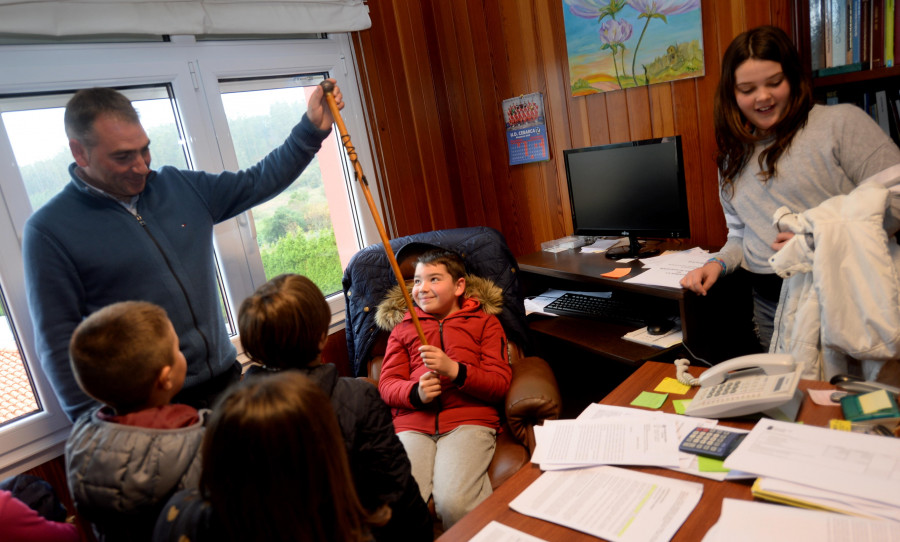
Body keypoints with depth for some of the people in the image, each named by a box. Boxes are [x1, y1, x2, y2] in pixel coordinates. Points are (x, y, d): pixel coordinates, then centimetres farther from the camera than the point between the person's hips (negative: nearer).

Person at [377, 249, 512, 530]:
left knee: (454, 503, -28)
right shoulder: (402, 329, 25)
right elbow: (387, 385, 14)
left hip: (468, 421, -2)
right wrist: (416, 392, -9)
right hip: (412, 424, 2)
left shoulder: (485, 322, 18)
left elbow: (500, 383, 6)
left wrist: (453, 370, -11)